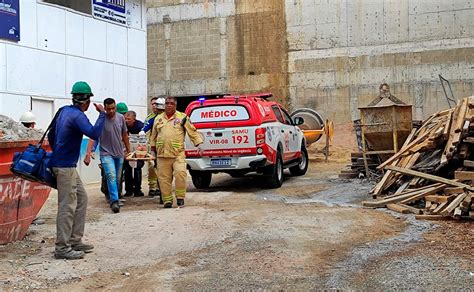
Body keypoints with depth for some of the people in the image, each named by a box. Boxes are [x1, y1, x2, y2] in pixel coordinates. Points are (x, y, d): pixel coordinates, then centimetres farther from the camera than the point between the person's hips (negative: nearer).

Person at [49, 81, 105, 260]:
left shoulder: (64, 111, 12)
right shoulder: (77, 115, -17)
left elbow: (51, 135, 20)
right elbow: (94, 133, -32)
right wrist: (102, 114, -19)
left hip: (68, 166, 10)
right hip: (65, 166, -10)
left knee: (81, 199, 15)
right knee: (67, 206, -6)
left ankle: (75, 240, 19)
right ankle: (62, 248, 0)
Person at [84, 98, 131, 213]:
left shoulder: (121, 118, 1)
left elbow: (124, 135, 14)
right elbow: (93, 138, -21)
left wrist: (128, 150, 19)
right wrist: (88, 154, -31)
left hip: (119, 154, 5)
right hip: (106, 154, -5)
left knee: (117, 179, 10)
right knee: (111, 176, -20)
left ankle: (112, 198, 27)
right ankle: (114, 201, -20)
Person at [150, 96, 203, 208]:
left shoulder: (182, 117, 5)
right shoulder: (158, 118, 17)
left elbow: (193, 132, 4)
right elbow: (154, 135, 26)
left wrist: (199, 144, -3)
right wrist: (153, 147, 24)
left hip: (178, 154, -3)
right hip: (162, 154, 4)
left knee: (180, 173, -18)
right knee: (164, 178, 4)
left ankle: (180, 197, -2)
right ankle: (167, 200, 14)